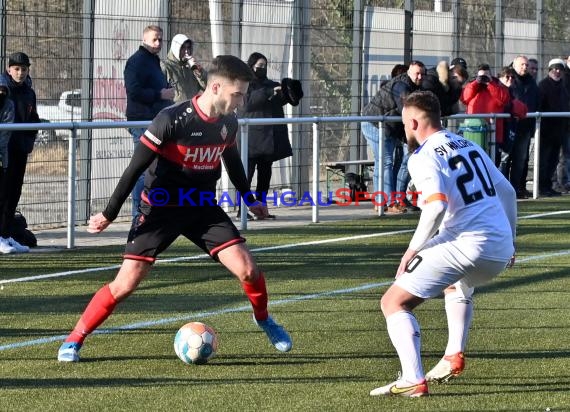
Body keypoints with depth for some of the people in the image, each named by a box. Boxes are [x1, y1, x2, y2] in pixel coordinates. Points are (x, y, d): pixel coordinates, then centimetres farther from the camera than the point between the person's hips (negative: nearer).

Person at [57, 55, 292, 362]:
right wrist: (109, 214, -15)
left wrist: (250, 199, 27)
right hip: (161, 208, -5)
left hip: (203, 209, 5)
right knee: (125, 284, -11)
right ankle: (73, 341, 4)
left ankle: (263, 320, 21)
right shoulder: (172, 120, -23)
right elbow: (136, 167, -17)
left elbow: (232, 161, 18)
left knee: (248, 269, -9)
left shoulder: (228, 123, -4)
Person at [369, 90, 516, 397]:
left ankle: (413, 380, -17)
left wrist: (413, 248, -10)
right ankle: (454, 355, 27)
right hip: (501, 251, 8)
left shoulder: (424, 157, -5)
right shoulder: (470, 146, 19)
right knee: (459, 285, 41)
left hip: (466, 244, -8)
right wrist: (509, 239, 34)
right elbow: (507, 191, 24)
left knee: (394, 303, -2)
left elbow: (437, 205, -21)